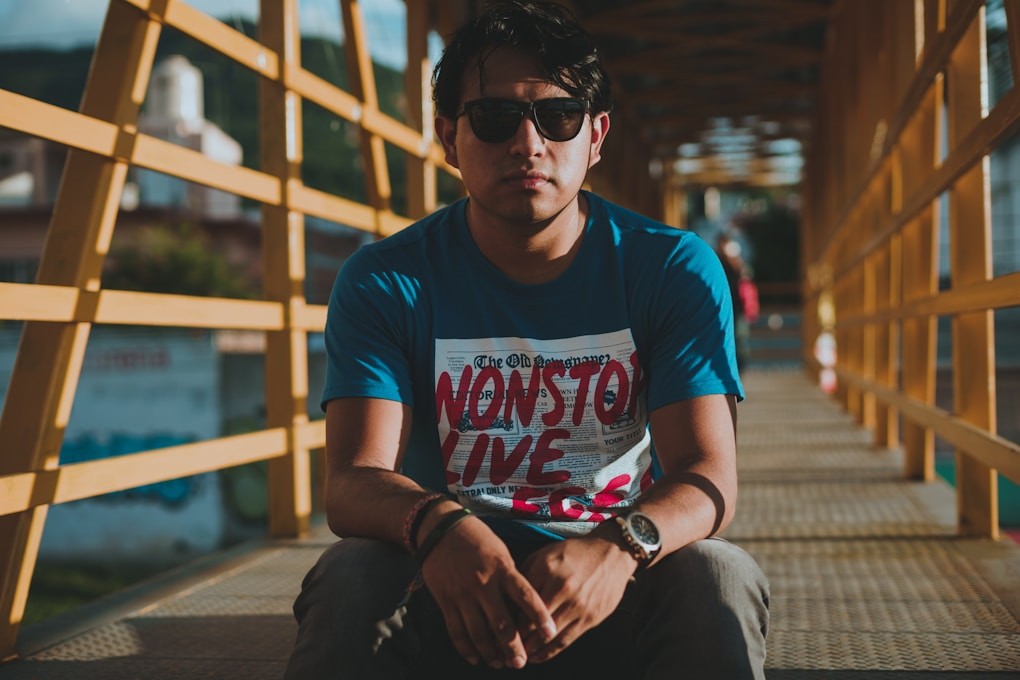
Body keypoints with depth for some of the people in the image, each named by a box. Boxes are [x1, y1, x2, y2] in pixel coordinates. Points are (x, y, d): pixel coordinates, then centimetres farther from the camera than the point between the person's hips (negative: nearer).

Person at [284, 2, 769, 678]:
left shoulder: (674, 269, -3)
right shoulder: (386, 281, -4)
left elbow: (708, 476, -14)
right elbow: (354, 479, -15)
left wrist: (622, 545, -38)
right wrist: (438, 525, -41)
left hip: (614, 595, 0)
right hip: (451, 590, 0)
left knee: (717, 576, -31)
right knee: (349, 578, -31)